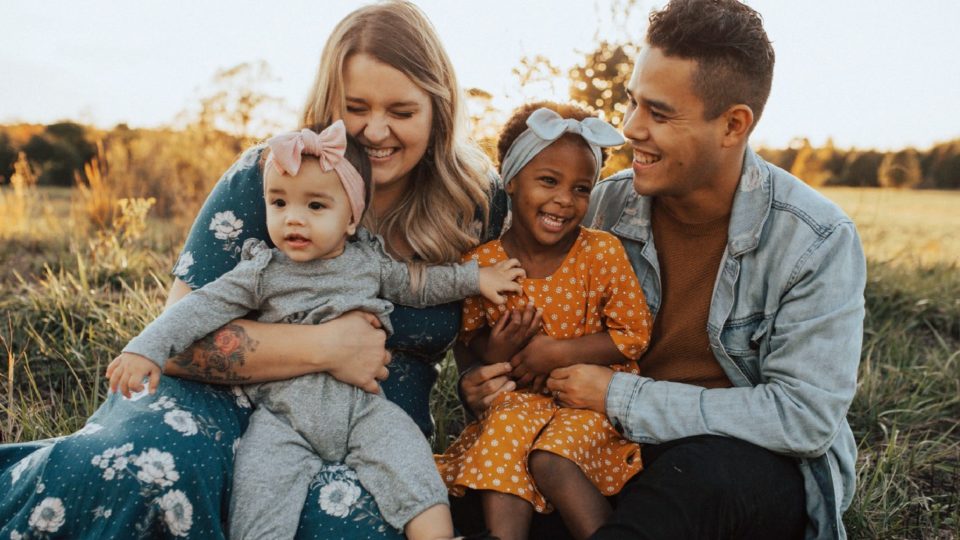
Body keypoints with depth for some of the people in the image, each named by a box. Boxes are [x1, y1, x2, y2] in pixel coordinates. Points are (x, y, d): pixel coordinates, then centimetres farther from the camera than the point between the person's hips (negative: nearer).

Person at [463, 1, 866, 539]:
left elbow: (806, 417, -20)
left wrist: (621, 397, -22)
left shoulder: (819, 241, -14)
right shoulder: (608, 204, -3)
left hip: (766, 470, -4)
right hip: (620, 452, 5)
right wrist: (499, 378, -14)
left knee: (697, 468, -39)